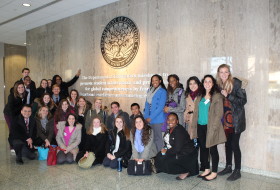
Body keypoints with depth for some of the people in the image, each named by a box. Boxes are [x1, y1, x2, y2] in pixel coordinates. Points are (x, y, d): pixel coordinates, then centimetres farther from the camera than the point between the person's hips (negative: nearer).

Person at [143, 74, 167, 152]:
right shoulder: (150, 90, 13)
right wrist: (146, 117, -1)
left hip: (157, 119, -5)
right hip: (149, 119, 6)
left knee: (157, 137, 1)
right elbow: (147, 104, 12)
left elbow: (161, 107, -11)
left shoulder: (162, 91, -6)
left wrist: (151, 117, -13)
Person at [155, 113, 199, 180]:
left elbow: (177, 149, -28)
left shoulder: (179, 131, -24)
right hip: (178, 153, 10)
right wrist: (165, 149, -6)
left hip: (187, 155, -10)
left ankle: (186, 172, -1)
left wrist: (167, 151, -13)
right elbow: (167, 143, 15)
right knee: (159, 157, 2)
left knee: (167, 163, -23)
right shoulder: (169, 130, 3)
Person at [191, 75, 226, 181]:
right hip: (200, 126, 6)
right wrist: (194, 125, 6)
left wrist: (214, 127, -16)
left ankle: (214, 172, 14)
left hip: (211, 127, -6)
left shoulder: (217, 96, -4)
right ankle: (207, 170, 26)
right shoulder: (200, 97, 13)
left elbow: (219, 113, -9)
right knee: (203, 148, 12)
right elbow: (196, 112, 13)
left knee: (212, 149, 3)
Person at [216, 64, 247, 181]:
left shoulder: (236, 83, -10)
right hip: (225, 119, 5)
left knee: (234, 144, -2)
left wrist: (228, 96, -21)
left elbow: (243, 100, -13)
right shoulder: (219, 85, 7)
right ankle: (228, 167, 29)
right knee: (227, 143, 14)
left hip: (236, 119, -5)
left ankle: (237, 171, 12)